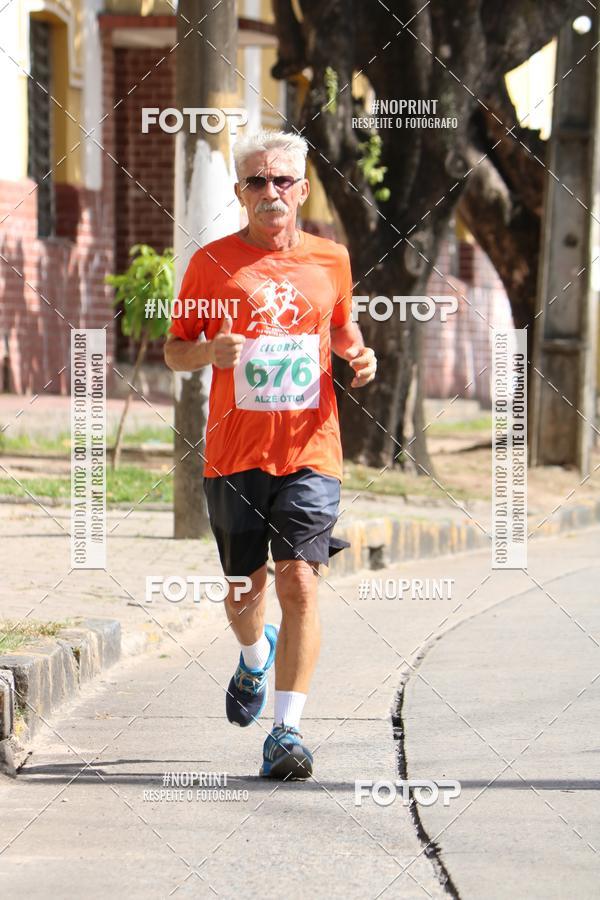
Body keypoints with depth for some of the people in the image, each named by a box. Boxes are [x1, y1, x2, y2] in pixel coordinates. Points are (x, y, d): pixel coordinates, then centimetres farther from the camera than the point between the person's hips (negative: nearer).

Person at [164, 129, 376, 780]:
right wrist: (208, 352, -15)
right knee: (244, 589, 11)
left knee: (299, 582, -13)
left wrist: (359, 357, 2)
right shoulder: (212, 262, 1)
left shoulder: (330, 260, 8)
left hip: (310, 450, 0)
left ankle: (287, 730, -11)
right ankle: (255, 659, 47)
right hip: (234, 452, 0)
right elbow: (174, 349, 7)